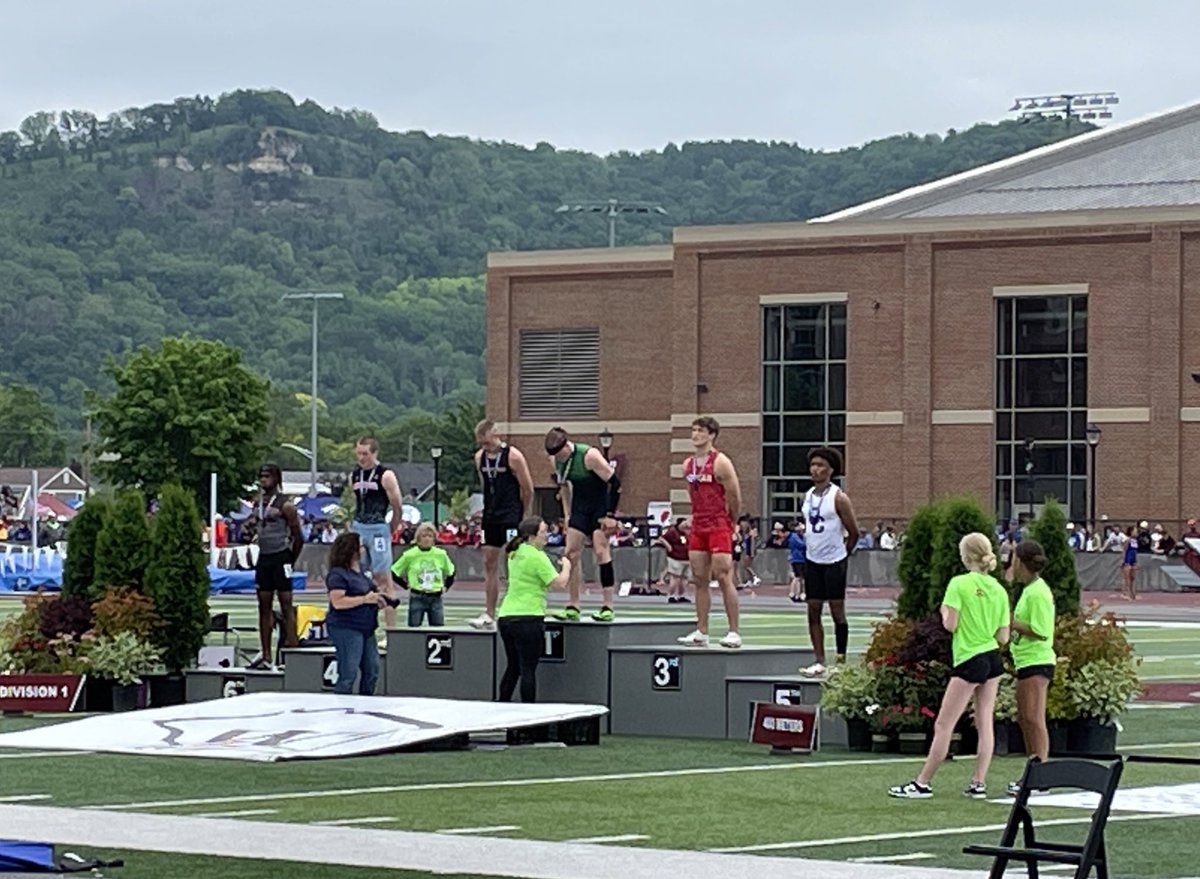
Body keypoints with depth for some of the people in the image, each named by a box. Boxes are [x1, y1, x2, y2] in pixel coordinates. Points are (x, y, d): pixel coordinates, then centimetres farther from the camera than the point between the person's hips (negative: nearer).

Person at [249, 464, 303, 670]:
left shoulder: (285, 505, -10)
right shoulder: (258, 504, 11)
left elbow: (297, 537, -8)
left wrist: (290, 560, -3)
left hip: (280, 557, -7)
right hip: (263, 558, 7)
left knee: (286, 605, -7)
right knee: (264, 606, 8)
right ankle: (265, 655, 12)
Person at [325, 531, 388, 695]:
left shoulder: (361, 569, 13)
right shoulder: (338, 574, -14)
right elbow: (337, 602, -24)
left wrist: (376, 599, 8)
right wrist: (365, 599, -25)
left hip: (366, 628, 9)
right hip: (346, 628, -9)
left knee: (372, 671, 12)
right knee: (348, 674, -7)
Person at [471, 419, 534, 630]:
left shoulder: (513, 457, -10)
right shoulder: (480, 458, 8)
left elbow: (528, 490, -5)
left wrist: (524, 517, 0)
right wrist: (489, 509, 16)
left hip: (511, 516, -7)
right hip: (490, 516, 7)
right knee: (489, 563, 6)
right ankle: (489, 615, 9)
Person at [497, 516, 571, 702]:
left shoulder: (515, 554, 12)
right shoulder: (537, 557, -12)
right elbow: (559, 583, -14)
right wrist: (566, 567, 2)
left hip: (505, 616, 8)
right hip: (528, 617, -8)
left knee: (513, 668, 16)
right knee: (528, 669, -5)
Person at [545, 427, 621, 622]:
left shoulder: (589, 456, -24)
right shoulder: (556, 460, -5)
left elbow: (615, 483, -20)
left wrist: (610, 515, -20)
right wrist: (568, 514, 10)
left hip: (601, 506, -6)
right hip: (580, 508, 6)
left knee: (601, 552, -12)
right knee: (571, 554, -1)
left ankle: (608, 608, -9)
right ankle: (573, 607, 4)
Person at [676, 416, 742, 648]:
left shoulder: (721, 463, -10)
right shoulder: (688, 464, 11)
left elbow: (735, 497, -8)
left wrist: (727, 522, 2)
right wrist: (698, 518, 16)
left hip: (719, 527, -7)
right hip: (698, 526, 7)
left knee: (723, 577, -10)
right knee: (699, 580, 5)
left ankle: (734, 633, -9)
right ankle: (701, 633, 8)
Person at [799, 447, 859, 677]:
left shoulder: (838, 498, -11)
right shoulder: (808, 496, 7)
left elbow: (853, 533, -6)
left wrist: (842, 554, 2)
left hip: (834, 561, -6)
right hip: (812, 560, 6)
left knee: (837, 611, -1)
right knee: (813, 611, 3)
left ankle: (841, 661, 5)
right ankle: (819, 662, 7)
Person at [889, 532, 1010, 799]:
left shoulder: (959, 584, -12)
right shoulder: (999, 591, 4)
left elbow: (950, 625, -16)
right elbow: (1003, 637, 4)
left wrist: (945, 611, 4)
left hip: (969, 661, -6)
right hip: (993, 659, 6)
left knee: (943, 726, -1)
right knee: (985, 722, 8)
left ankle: (923, 783, 1)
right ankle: (979, 783, 7)